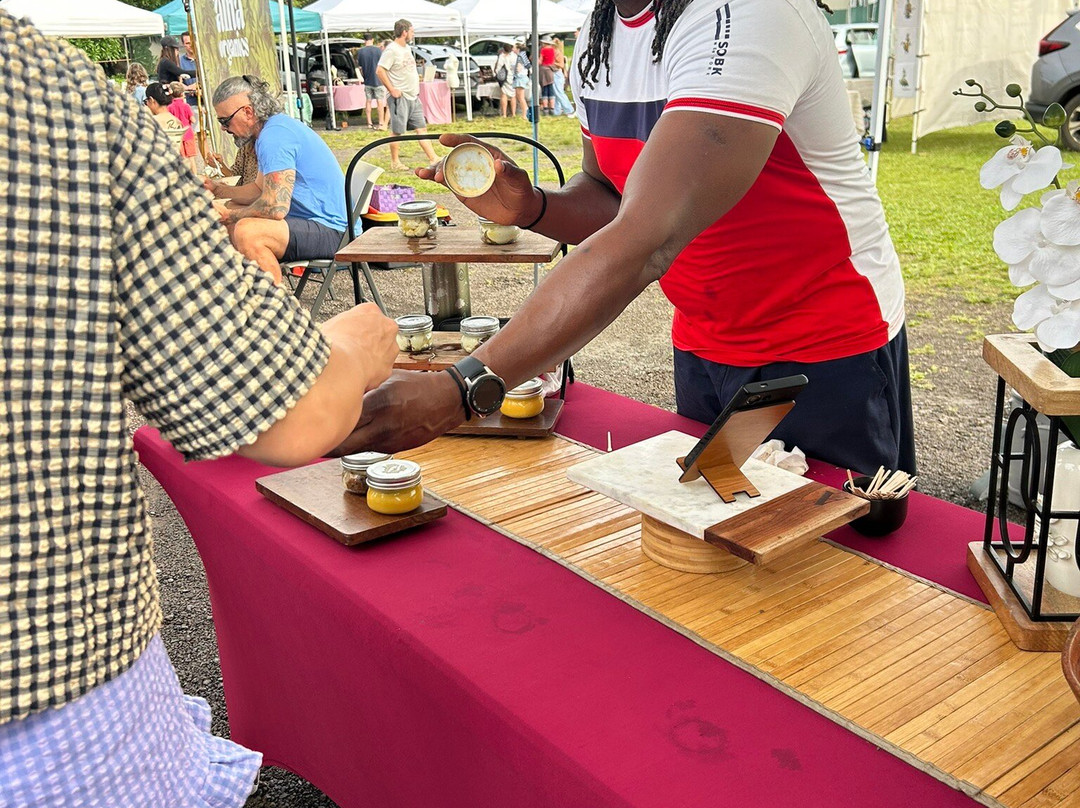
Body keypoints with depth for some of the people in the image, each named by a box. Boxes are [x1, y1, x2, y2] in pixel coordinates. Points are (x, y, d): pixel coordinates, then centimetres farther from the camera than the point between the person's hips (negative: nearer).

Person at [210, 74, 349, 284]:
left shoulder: (274, 136, -20)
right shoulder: (275, 127, 14)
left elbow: (275, 208, -26)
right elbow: (260, 189, 25)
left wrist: (229, 216, -10)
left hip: (330, 231, -11)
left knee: (246, 231, -34)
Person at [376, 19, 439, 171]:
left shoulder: (406, 48, 16)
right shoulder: (392, 50, -12)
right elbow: (380, 70, -18)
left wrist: (416, 88, 16)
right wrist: (392, 90, -18)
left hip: (413, 96, 9)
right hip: (400, 97, -9)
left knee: (422, 128, 7)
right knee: (397, 131, -2)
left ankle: (433, 159, 9)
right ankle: (395, 163, 7)